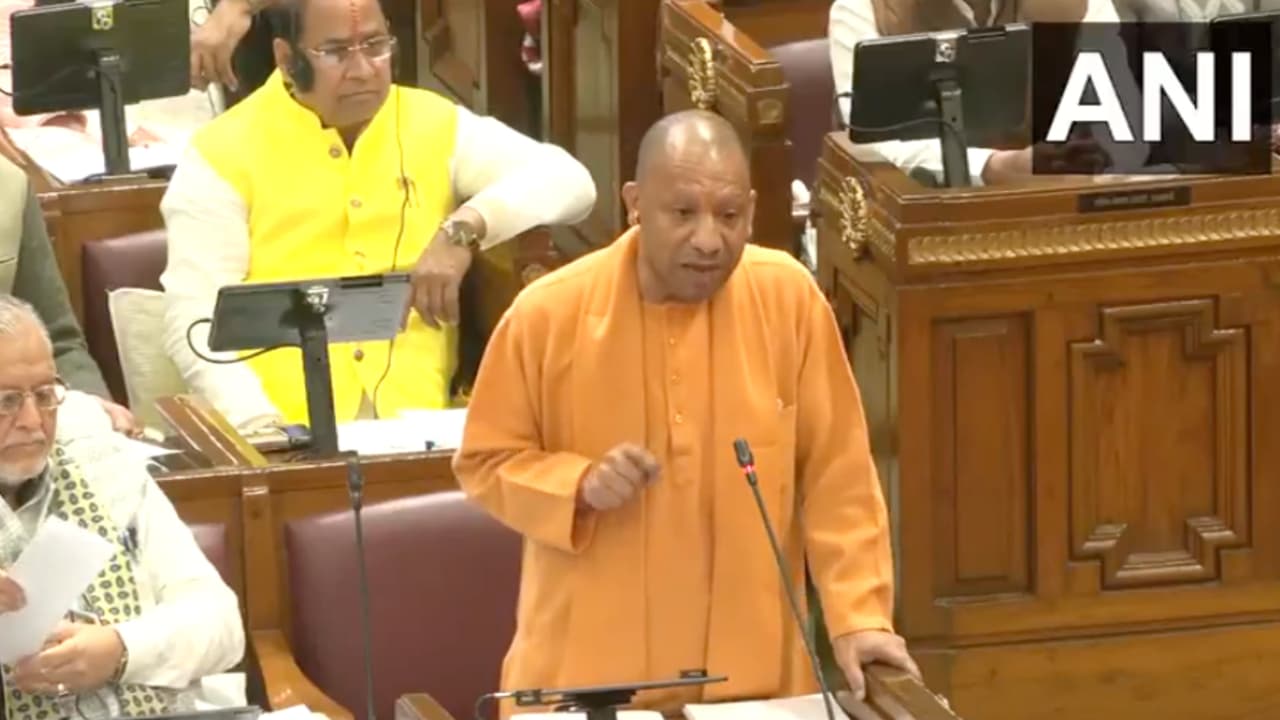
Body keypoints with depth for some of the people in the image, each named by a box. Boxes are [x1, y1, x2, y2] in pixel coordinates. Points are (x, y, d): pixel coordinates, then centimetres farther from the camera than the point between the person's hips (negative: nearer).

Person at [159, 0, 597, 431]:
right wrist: (258, 425, -22)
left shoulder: (433, 125, 10)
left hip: (418, 417, 3)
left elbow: (570, 182, 2)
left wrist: (465, 230, -15)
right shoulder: (226, 152, 2)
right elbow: (193, 320, -5)